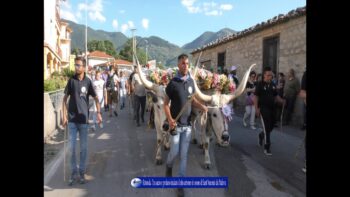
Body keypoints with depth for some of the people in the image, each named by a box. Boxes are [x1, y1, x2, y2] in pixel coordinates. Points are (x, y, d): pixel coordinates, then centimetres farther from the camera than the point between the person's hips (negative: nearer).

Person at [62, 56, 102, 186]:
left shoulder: (88, 81, -2)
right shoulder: (71, 80, 0)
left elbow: (96, 98, 5)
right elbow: (65, 99, 3)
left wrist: (99, 113, -5)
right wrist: (64, 116, -3)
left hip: (83, 119, 0)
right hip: (72, 119, 1)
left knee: (83, 147, 7)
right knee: (71, 147, 4)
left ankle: (82, 172, 21)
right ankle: (73, 172, 20)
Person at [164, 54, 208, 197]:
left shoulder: (191, 81, 2)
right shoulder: (173, 83, -10)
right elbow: (166, 103, -6)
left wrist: (202, 106, -7)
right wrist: (169, 119, -20)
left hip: (187, 124, 3)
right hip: (175, 123, -3)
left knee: (184, 154, 8)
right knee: (174, 152, 6)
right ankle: (169, 166, 42)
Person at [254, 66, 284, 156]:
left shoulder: (273, 85, 9)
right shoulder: (260, 84, -9)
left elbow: (276, 96, 17)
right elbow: (256, 97, -10)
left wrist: (282, 101, -1)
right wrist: (256, 108, -16)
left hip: (272, 108, 6)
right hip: (263, 108, -6)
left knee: (271, 126, 14)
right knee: (267, 127, -6)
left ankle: (261, 135, 43)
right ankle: (267, 147, 2)